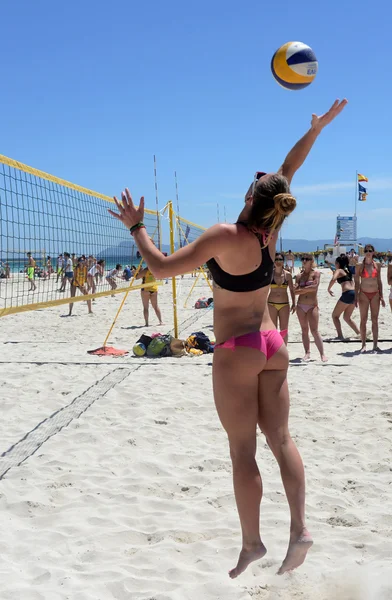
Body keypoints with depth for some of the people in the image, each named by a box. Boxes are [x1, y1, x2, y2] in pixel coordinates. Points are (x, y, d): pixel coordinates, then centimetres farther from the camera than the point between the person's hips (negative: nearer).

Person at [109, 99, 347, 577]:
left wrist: (136, 226, -7)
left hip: (236, 352, -6)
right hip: (272, 344, 6)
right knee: (281, 439, 10)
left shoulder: (224, 237, -19)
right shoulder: (271, 230, -1)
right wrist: (318, 127, 19)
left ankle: (251, 543, 10)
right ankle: (299, 528, 8)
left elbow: (162, 267, -19)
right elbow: (289, 168, 13)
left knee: (243, 452, 2)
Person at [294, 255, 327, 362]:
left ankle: (322, 354, -8)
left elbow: (315, 287, -16)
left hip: (312, 305, -4)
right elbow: (295, 291, -1)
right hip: (301, 306, 4)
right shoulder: (299, 275, 9)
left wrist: (302, 289, -9)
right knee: (304, 331, 6)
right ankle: (307, 353, 11)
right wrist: (308, 288, -13)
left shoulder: (316, 273, -1)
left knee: (314, 331, -10)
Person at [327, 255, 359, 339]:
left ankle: (340, 336, -10)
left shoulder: (338, 270, 1)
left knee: (335, 316, 3)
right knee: (347, 317, 21)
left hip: (347, 294, -8)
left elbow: (333, 279, -17)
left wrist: (329, 289, -5)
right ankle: (360, 334, 14)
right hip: (354, 293, 8)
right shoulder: (347, 271, 24)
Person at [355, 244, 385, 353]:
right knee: (363, 320, 1)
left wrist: (381, 296, 5)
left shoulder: (377, 265, 5)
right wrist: (356, 297, -4)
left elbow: (379, 281, 9)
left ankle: (375, 345, 7)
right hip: (364, 294, -2)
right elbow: (357, 282, 0)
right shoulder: (360, 266, -2)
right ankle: (363, 345, 6)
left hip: (375, 295, 2)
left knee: (375, 320, 3)